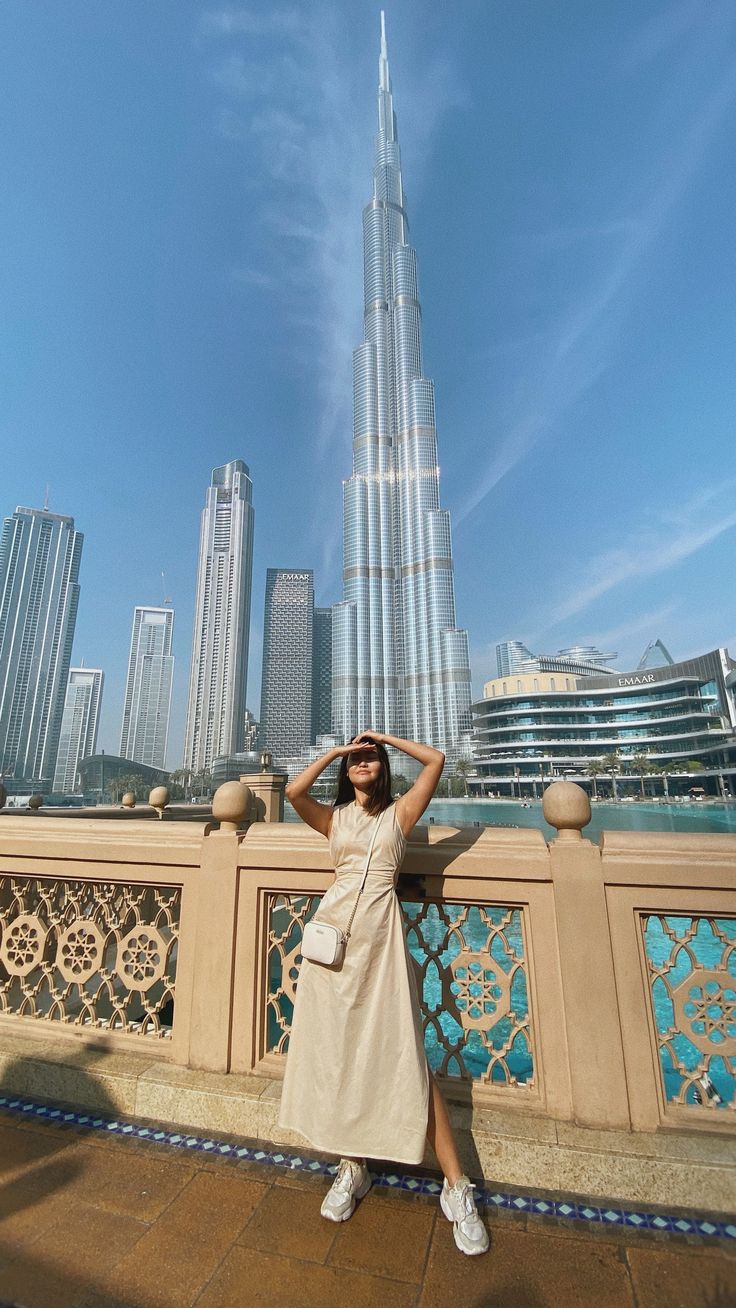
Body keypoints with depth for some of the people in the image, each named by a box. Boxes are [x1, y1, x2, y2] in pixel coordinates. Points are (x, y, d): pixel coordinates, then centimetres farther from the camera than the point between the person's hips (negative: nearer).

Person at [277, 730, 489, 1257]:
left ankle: (456, 1185, 12)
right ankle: (353, 1165, 29)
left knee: (404, 1054, -1)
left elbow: (436, 759, -4)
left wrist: (386, 738, 6)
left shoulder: (399, 813, 6)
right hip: (335, 931, 3)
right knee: (336, 1049, 9)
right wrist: (337, 750, 0)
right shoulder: (333, 817, 11)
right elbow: (294, 790, -8)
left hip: (382, 936, -2)